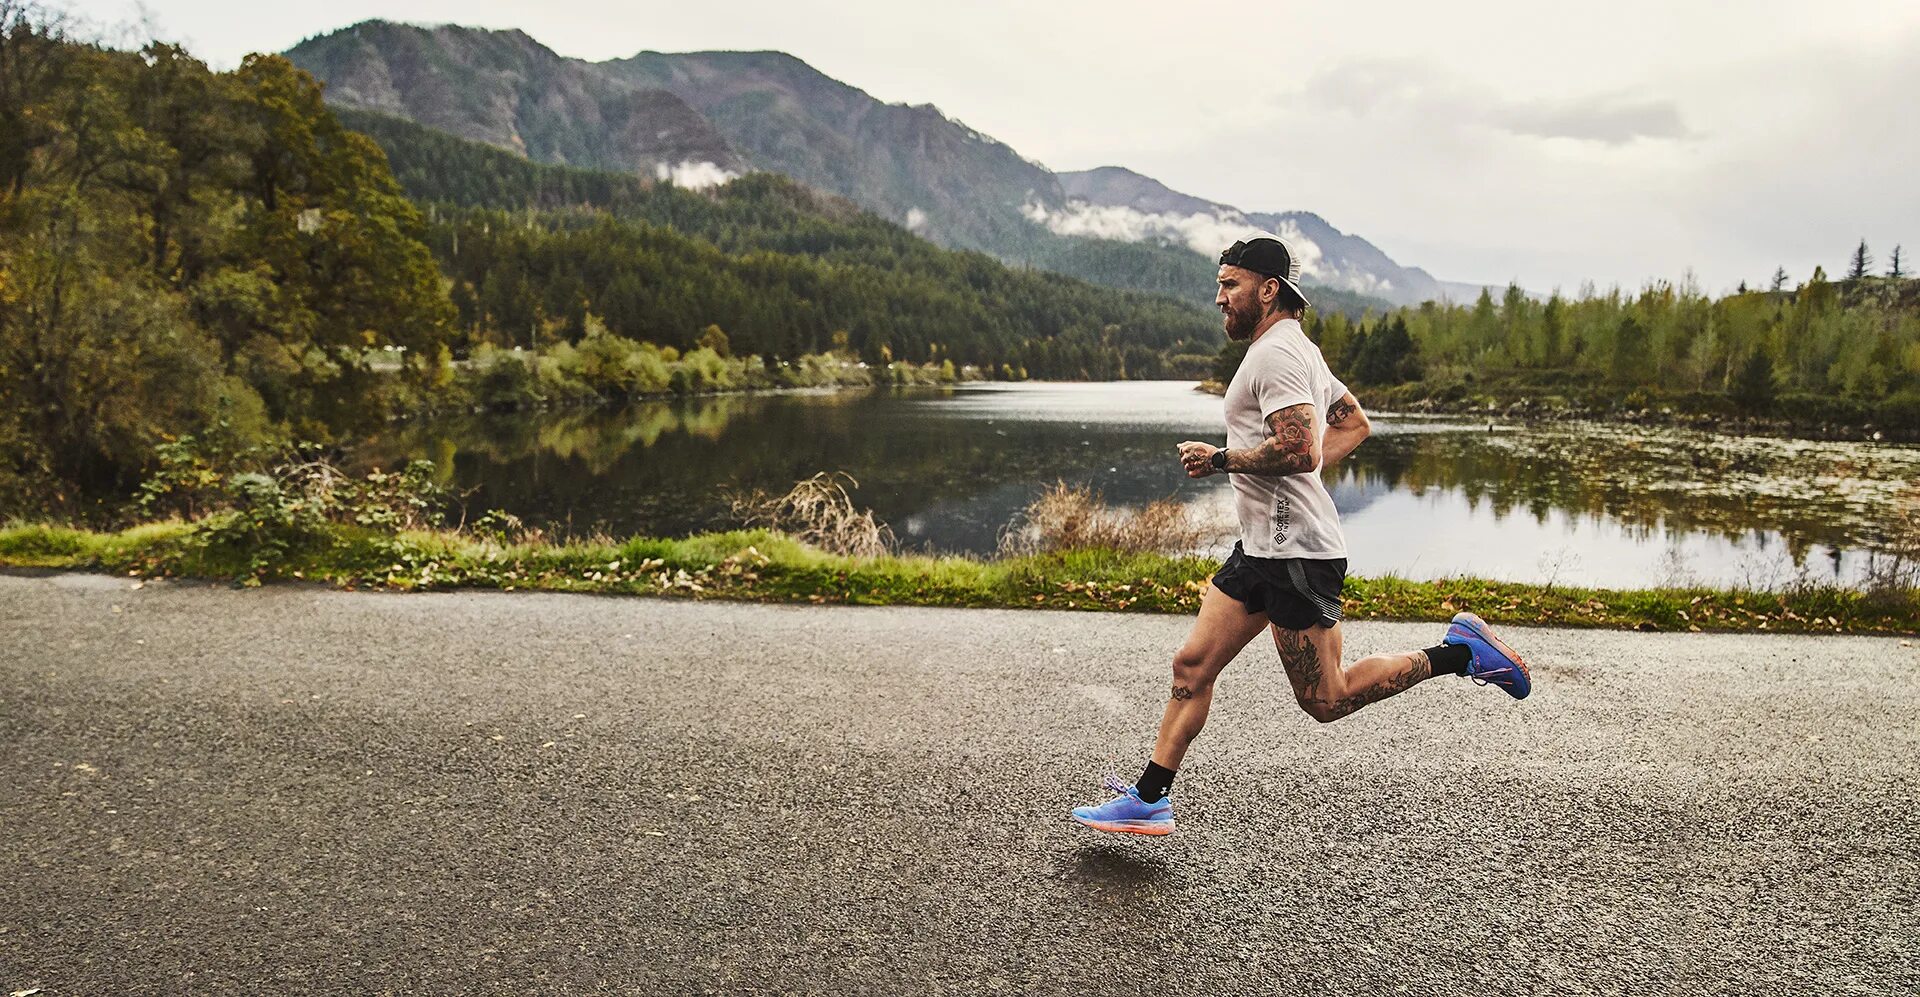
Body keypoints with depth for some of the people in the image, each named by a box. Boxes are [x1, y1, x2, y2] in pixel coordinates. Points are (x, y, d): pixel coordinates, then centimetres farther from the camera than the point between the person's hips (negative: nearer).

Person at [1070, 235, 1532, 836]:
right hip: (1261, 547, 10)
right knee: (1192, 666, 6)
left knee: (1325, 702, -1)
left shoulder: (1276, 353, -15)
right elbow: (1355, 424, 26)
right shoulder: (1296, 349, 18)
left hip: (1297, 554, -10)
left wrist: (1220, 460, -14)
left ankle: (1458, 654, 10)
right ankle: (1149, 798, 12)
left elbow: (1300, 450, -26)